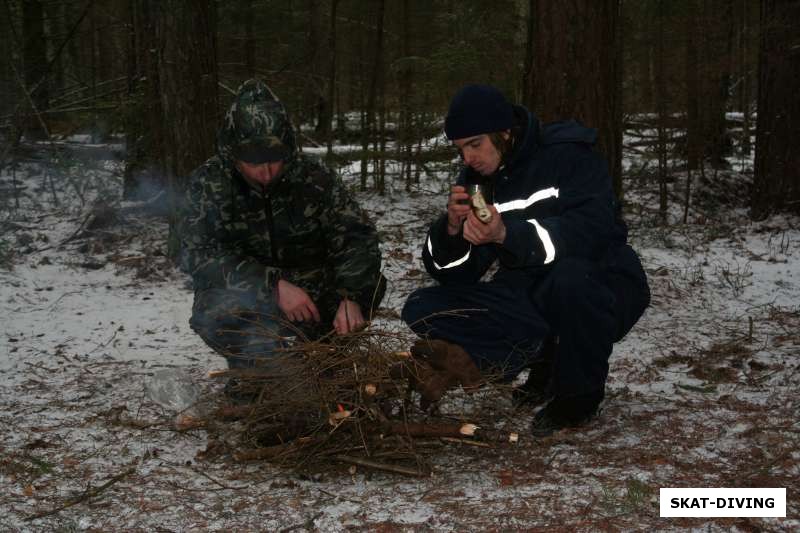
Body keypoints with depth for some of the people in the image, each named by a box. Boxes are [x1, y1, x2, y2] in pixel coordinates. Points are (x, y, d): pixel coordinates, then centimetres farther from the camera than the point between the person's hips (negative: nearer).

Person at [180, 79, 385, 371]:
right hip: (246, 303, -2)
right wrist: (272, 286, -32)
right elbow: (198, 253, -20)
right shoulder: (208, 183, -11)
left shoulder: (315, 178, -9)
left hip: (312, 298, 2)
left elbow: (356, 238, -11)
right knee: (211, 313, -33)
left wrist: (352, 296, -32)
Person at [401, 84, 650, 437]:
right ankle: (543, 357, -15)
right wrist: (452, 228, -22)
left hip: (601, 291, -5)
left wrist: (506, 234, -41)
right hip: (530, 302, 5)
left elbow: (590, 232, -30)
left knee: (570, 275, -40)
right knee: (422, 309, -11)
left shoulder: (567, 155, -13)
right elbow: (452, 273, 0)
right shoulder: (475, 180, 4)